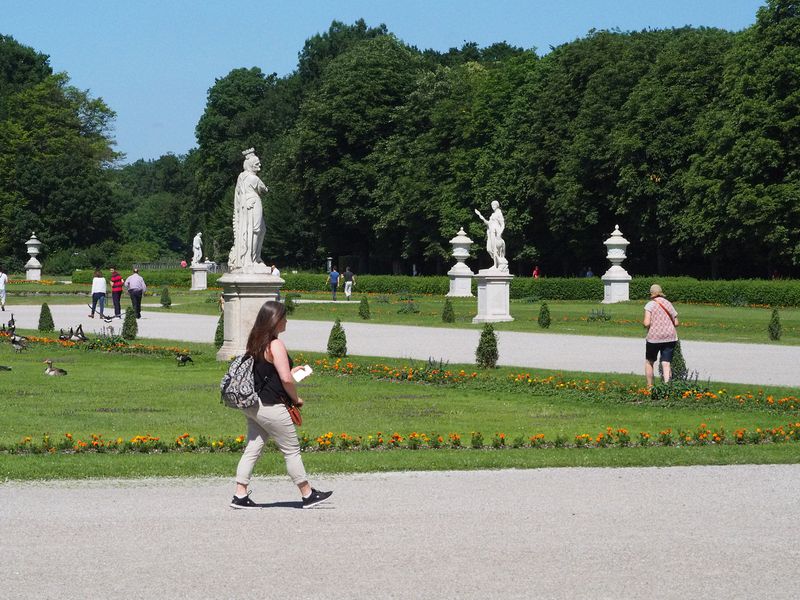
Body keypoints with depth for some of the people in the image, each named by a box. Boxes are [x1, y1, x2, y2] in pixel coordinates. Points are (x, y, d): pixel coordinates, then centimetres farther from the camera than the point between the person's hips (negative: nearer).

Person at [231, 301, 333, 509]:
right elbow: (286, 379, -21)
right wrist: (296, 399, -5)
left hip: (253, 404, 8)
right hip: (271, 407, -8)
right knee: (292, 451, 3)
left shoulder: (256, 342, 10)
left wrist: (289, 370, 21)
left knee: (252, 449, 10)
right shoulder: (275, 345, -17)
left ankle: (240, 496, 6)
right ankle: (308, 495, 13)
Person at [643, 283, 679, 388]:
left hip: (654, 337, -3)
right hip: (670, 337, 3)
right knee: (666, 363, 0)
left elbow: (646, 323, -15)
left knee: (649, 362, 16)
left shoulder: (650, 305, -6)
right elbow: (676, 323, 9)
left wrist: (644, 324, 7)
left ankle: (649, 386, 20)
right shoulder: (669, 304, 8)